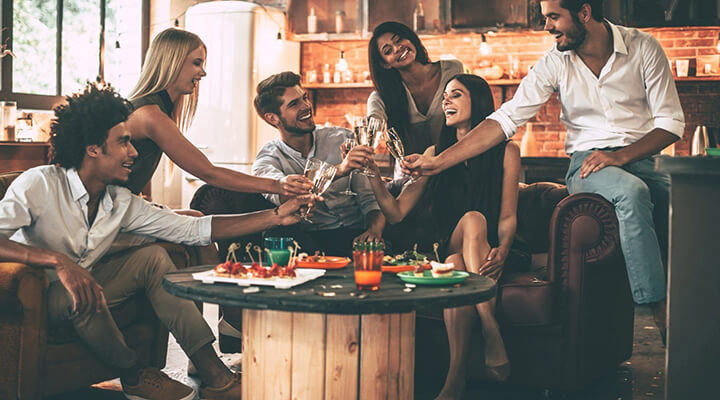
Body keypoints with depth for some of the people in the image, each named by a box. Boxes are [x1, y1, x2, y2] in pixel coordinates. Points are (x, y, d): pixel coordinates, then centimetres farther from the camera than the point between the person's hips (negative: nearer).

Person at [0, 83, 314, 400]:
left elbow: (195, 229, -3)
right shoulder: (39, 185, -22)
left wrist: (276, 216, -7)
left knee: (153, 258, -10)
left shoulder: (121, 202, -3)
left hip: (80, 296, 6)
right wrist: (57, 260, -47)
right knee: (79, 292, -36)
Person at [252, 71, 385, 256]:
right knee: (279, 235, -33)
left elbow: (369, 197, 6)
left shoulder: (342, 139, 8)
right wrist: (339, 170, -37)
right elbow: (281, 194, -24)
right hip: (309, 239, 0)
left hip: (355, 234, 0)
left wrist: (375, 229, -17)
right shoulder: (267, 159, 1)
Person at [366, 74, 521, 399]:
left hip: (485, 252, -1)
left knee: (457, 265, -36)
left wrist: (502, 251, -19)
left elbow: (508, 217, 2)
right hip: (441, 248, 1)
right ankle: (493, 336, -43)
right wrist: (374, 173, -7)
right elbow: (396, 212, 9)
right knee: (473, 219, -33)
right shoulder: (436, 153, 17)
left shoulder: (506, 151, 10)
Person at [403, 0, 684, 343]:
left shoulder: (642, 48, -2)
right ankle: (661, 313, -33)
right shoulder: (555, 63, 0)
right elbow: (505, 120, -4)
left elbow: (671, 121, -1)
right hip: (587, 163, -1)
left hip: (642, 158, 1)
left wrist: (620, 155, -17)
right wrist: (438, 162, -11)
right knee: (632, 192, -35)